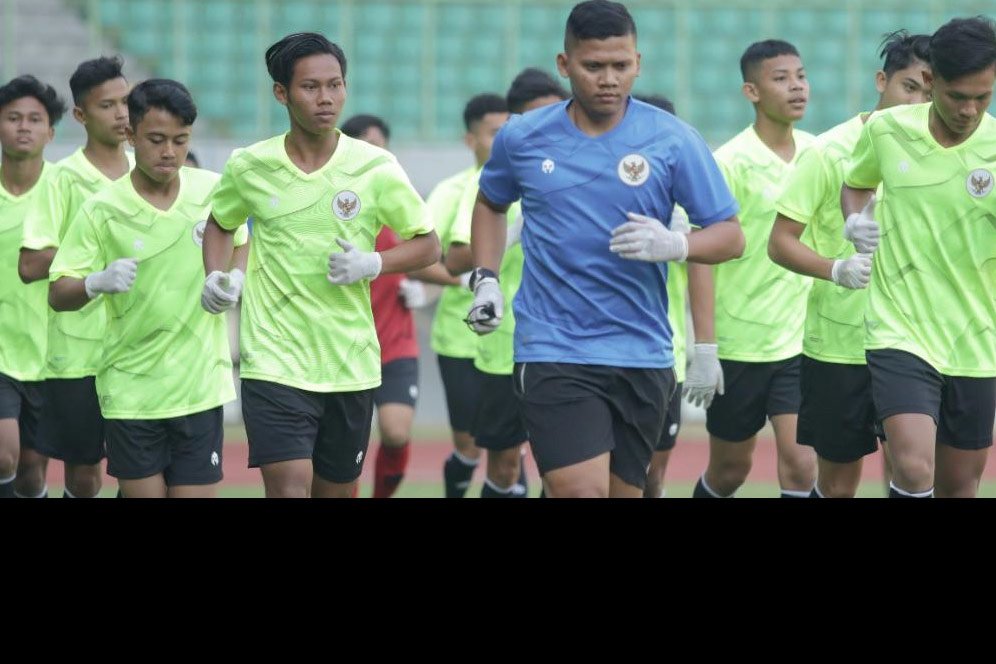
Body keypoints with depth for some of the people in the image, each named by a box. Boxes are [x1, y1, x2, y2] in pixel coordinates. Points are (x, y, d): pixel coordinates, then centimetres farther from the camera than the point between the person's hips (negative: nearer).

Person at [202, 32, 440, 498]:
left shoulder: (375, 167, -3)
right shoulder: (249, 168, -1)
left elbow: (428, 245, 4)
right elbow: (219, 224, 20)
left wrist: (372, 264, -13)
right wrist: (216, 278, 2)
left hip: (351, 366, 2)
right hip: (274, 364, -2)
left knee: (337, 493, 11)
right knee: (289, 489, -16)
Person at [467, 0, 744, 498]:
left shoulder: (673, 140, -2)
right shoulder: (521, 138, 2)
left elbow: (730, 236, 0)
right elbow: (491, 202, 24)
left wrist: (675, 245, -20)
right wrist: (485, 280, 10)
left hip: (642, 357, 1)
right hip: (552, 353, -1)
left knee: (623, 492, 9)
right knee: (581, 490, -18)